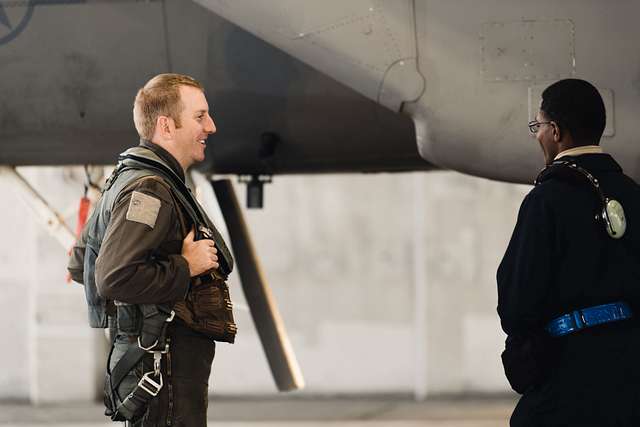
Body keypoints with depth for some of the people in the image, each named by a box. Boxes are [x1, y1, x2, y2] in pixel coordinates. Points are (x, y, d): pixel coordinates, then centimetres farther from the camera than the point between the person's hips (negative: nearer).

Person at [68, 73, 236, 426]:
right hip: (164, 366, -11)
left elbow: (79, 265, 25)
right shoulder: (149, 190, -16)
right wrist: (184, 267, -17)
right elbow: (114, 278, -29)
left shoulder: (126, 180, 18)